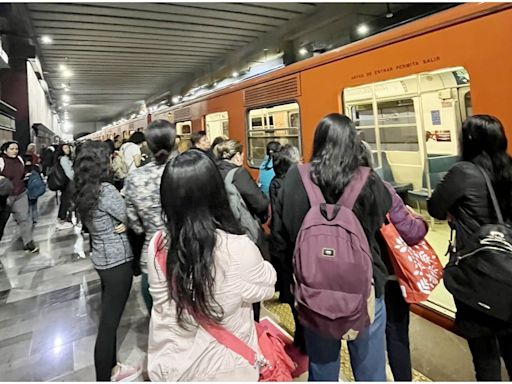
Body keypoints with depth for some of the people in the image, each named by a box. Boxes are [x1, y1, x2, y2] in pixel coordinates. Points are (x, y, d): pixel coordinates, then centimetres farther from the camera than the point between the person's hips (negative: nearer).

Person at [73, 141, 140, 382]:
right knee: (109, 322, 5)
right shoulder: (105, 189, -21)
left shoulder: (82, 191, 4)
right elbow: (130, 218, -15)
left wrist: (121, 223, -1)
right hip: (117, 261, -9)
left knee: (108, 318, 21)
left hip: (101, 258, 9)